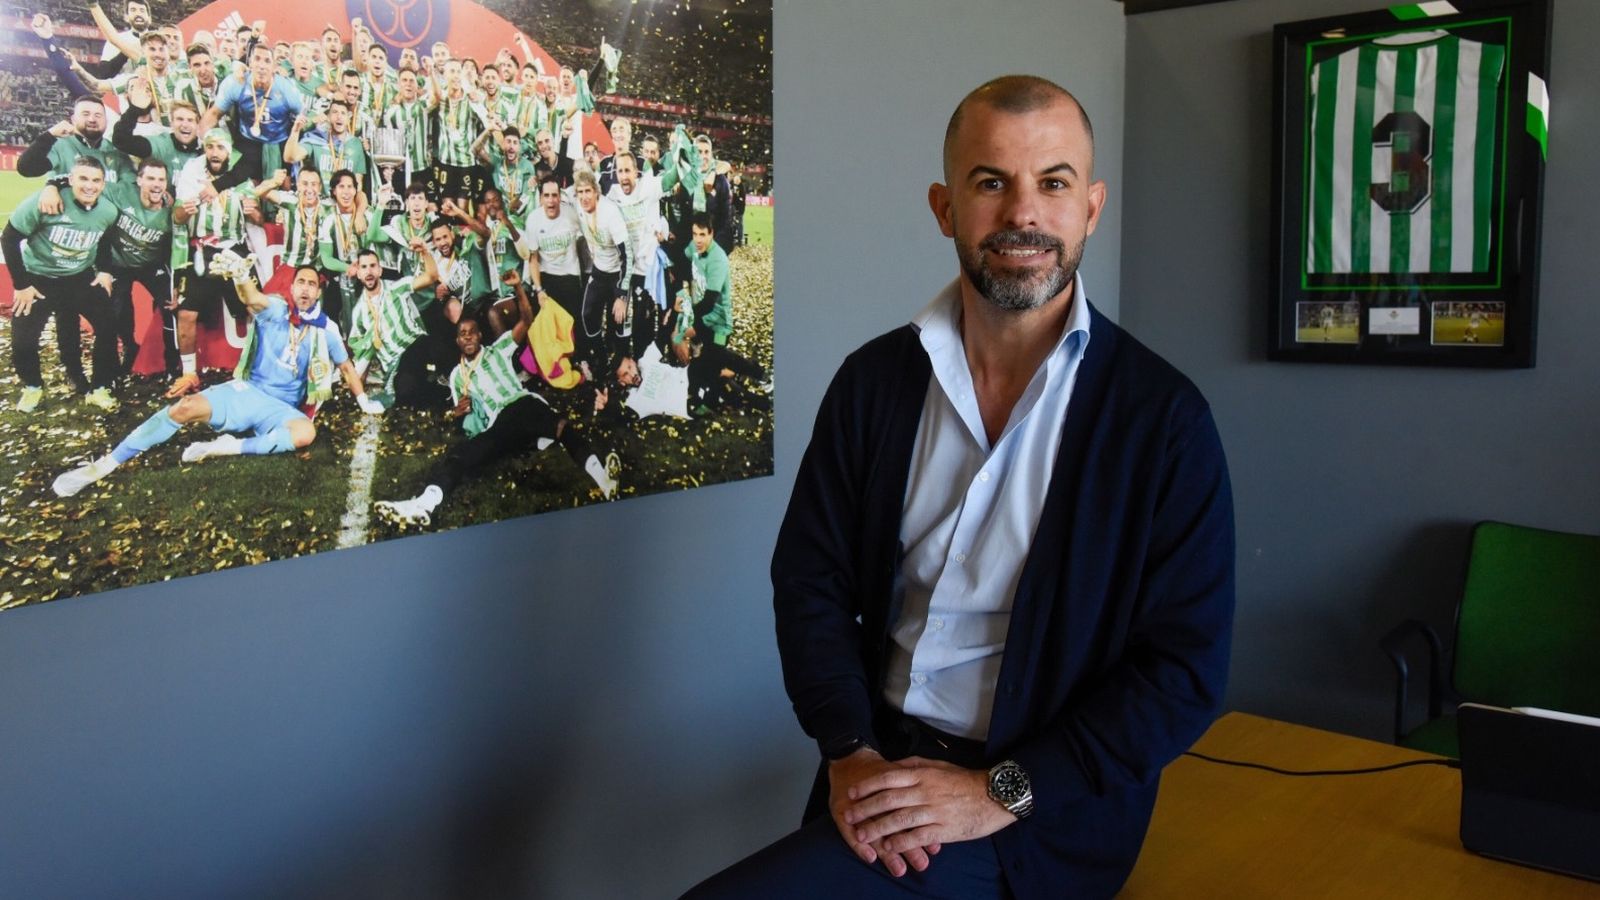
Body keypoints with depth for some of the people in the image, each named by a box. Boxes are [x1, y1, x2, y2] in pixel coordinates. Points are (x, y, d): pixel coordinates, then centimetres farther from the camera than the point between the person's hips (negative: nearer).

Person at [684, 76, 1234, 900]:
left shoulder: (1164, 417, -9)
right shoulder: (873, 379, 2)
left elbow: (1185, 669, -9)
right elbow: (810, 578, 5)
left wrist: (1001, 793, -16)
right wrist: (850, 753, -10)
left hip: (1039, 810, -4)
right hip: (880, 766, 4)